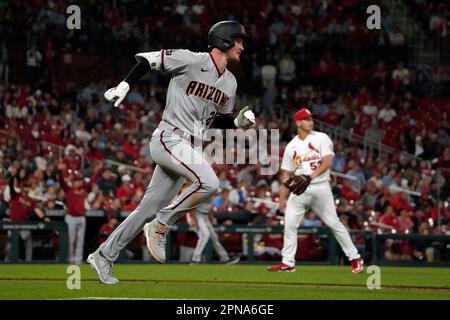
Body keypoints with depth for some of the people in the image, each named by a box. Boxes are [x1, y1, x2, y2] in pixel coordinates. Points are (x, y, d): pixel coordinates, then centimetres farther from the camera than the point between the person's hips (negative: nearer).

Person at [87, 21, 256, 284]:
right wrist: (125, 85, -14)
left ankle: (104, 256, 16)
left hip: (186, 149, 8)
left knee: (149, 209, 7)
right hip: (169, 140, -8)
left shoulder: (230, 82, 14)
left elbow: (219, 120, 23)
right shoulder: (192, 61, -10)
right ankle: (161, 226, -11)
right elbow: (148, 58, -5)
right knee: (209, 183, -27)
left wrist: (239, 122, 3)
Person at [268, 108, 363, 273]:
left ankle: (355, 258, 4)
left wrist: (311, 176, -27)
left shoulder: (321, 138, 0)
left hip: (320, 187, -3)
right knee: (289, 223, -6)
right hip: (300, 190, 3)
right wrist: (282, 198, 6)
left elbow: (327, 162, -13)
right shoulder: (291, 146, 10)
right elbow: (286, 174, 13)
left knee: (333, 222, -4)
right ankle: (287, 263, 2)